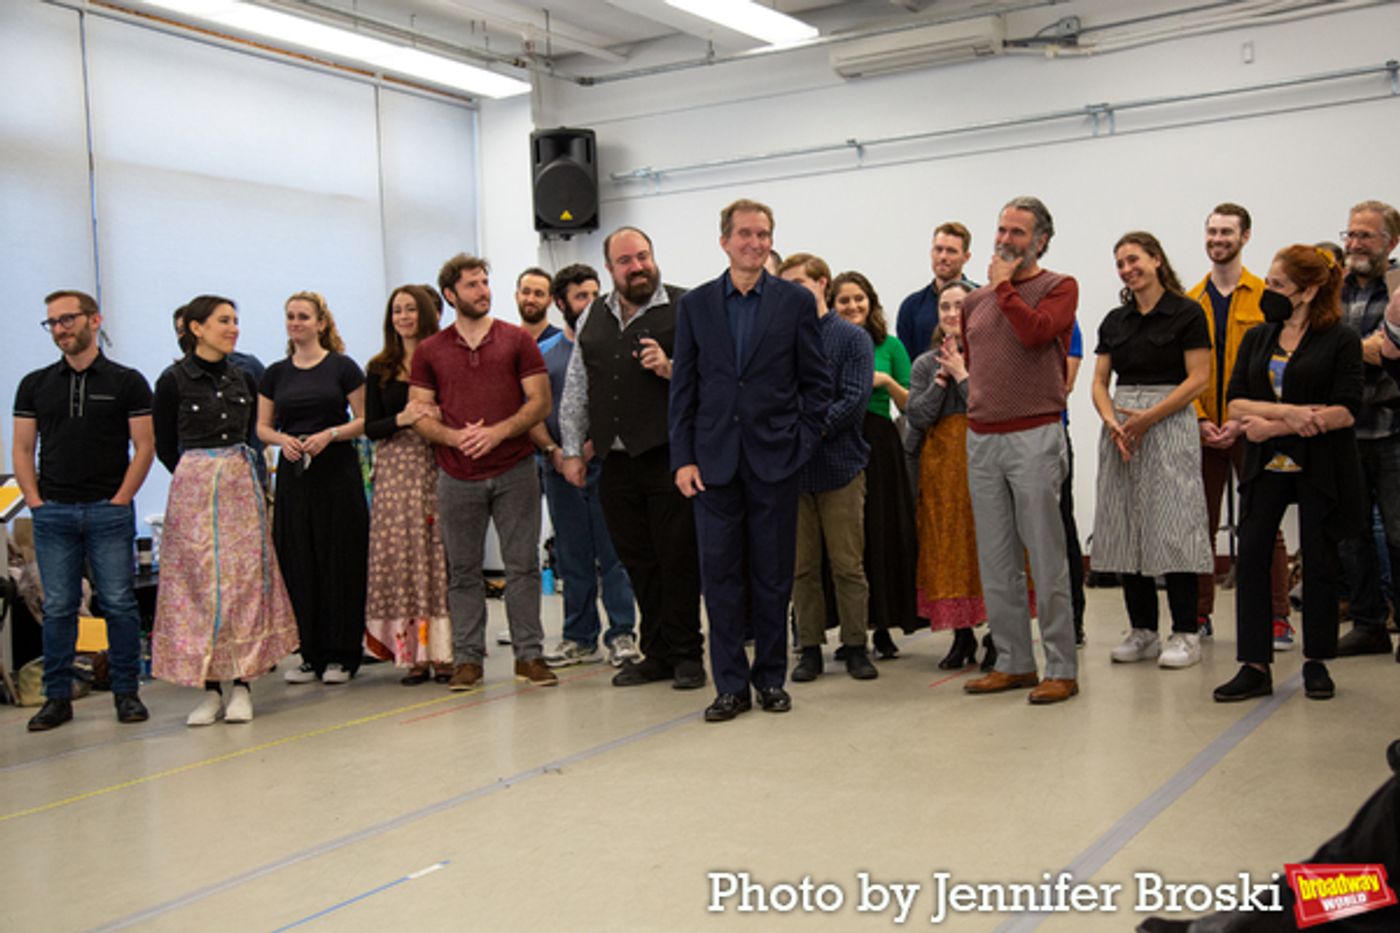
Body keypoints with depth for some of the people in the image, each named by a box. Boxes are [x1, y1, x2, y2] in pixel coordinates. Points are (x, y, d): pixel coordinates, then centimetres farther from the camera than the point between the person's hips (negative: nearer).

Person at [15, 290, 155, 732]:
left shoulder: (126, 381, 3)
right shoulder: (35, 385, 11)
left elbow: (144, 446, 0)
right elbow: (22, 450, 11)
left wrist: (120, 499, -7)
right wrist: (36, 501, -1)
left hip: (109, 511, -2)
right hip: (53, 513, 3)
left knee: (119, 604, 0)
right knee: (57, 608, 5)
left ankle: (127, 692, 9)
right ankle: (57, 697, 13)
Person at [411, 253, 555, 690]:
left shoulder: (517, 340, 5)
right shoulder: (429, 352, 9)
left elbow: (540, 402, 0)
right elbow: (419, 414, 6)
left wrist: (498, 432, -14)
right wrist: (454, 436, -13)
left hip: (514, 470, -1)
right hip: (457, 476, 1)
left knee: (523, 566, 1)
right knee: (463, 571, 5)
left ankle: (530, 654, 9)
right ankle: (467, 658, 13)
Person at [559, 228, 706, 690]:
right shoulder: (592, 317, 15)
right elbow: (575, 390, 18)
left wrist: (669, 368, -20)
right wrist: (573, 450, 15)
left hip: (668, 456, -5)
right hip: (616, 461, 5)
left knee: (678, 560, 0)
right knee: (638, 563, 10)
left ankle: (686, 655, 13)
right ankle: (656, 654, 21)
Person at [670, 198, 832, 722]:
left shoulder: (796, 301, 4)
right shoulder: (695, 304, 7)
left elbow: (816, 381, 5)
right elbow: (683, 387, 5)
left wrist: (802, 442, -3)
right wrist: (682, 458, -2)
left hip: (774, 458, -1)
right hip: (714, 460, 1)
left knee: (773, 576, 7)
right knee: (720, 576, 2)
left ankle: (771, 679, 19)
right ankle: (730, 684, 11)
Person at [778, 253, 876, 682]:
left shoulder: (852, 337, 0)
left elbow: (854, 399, -9)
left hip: (838, 464, -2)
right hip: (791, 469, 3)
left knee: (848, 565, 4)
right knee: (801, 567, 7)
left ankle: (855, 647, 14)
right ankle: (810, 649, 16)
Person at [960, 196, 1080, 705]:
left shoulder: (1059, 287, 1)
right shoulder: (975, 300, 16)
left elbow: (1035, 332, -19)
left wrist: (1004, 286, -8)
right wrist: (977, 398, 13)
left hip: (1034, 437, -6)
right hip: (981, 438, 6)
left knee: (1046, 559, -4)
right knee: (996, 562, 9)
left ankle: (1061, 668, 3)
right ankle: (1013, 662, 19)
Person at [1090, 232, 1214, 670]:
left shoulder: (1186, 313, -2)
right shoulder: (1114, 321, 14)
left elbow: (1198, 379, -8)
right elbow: (1100, 381, 11)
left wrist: (1148, 417, -16)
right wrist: (1112, 421, -8)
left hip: (1169, 423, -5)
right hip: (1120, 429, 6)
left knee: (1172, 526, -7)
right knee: (1125, 529, 4)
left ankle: (1185, 634, -1)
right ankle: (1142, 631, 13)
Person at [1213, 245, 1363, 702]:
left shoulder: (1341, 340, -3)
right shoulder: (1257, 339, 10)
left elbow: (1346, 410, -13)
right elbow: (1236, 403, 0)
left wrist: (1274, 426, -15)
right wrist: (1290, 412, -17)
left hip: (1321, 470, -3)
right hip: (1266, 467, 4)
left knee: (1319, 562, 4)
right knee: (1251, 557, -5)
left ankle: (1316, 663, 20)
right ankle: (1254, 668, 0)